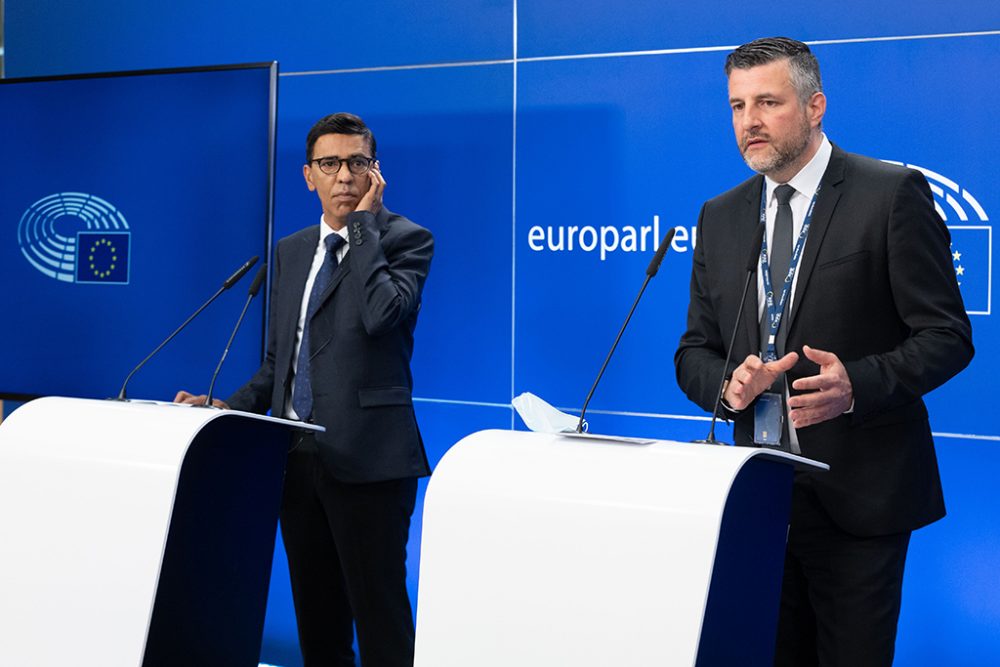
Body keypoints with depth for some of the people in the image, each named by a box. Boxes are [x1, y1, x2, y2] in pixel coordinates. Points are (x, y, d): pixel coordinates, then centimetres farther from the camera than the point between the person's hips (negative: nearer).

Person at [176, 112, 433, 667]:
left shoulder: (405, 240, -3)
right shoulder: (292, 252, 16)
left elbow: (382, 313, -23)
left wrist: (363, 222, -13)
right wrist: (229, 409, 4)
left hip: (365, 456, -6)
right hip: (297, 455, 7)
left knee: (379, 618, -4)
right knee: (315, 618, 14)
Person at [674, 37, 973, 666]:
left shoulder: (892, 195, -6)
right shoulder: (721, 217, 11)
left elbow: (946, 334, -8)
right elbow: (695, 350, 13)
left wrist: (858, 384, -25)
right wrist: (730, 384, -10)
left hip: (858, 493, -5)